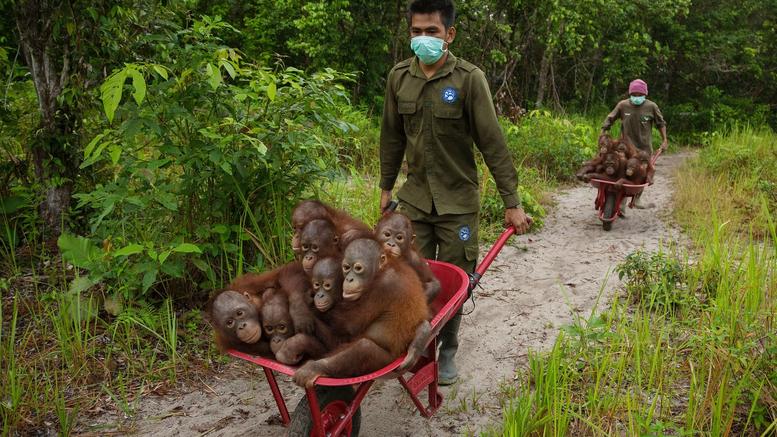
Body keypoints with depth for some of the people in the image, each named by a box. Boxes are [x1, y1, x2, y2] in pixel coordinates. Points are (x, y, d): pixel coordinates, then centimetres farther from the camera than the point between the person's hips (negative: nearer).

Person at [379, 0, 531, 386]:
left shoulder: (469, 79, -11)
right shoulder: (399, 77, 1)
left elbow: (492, 143, -11)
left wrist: (512, 202, -11)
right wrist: (386, 188, 14)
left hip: (457, 201, -3)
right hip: (414, 198, 3)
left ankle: (447, 352, 27)